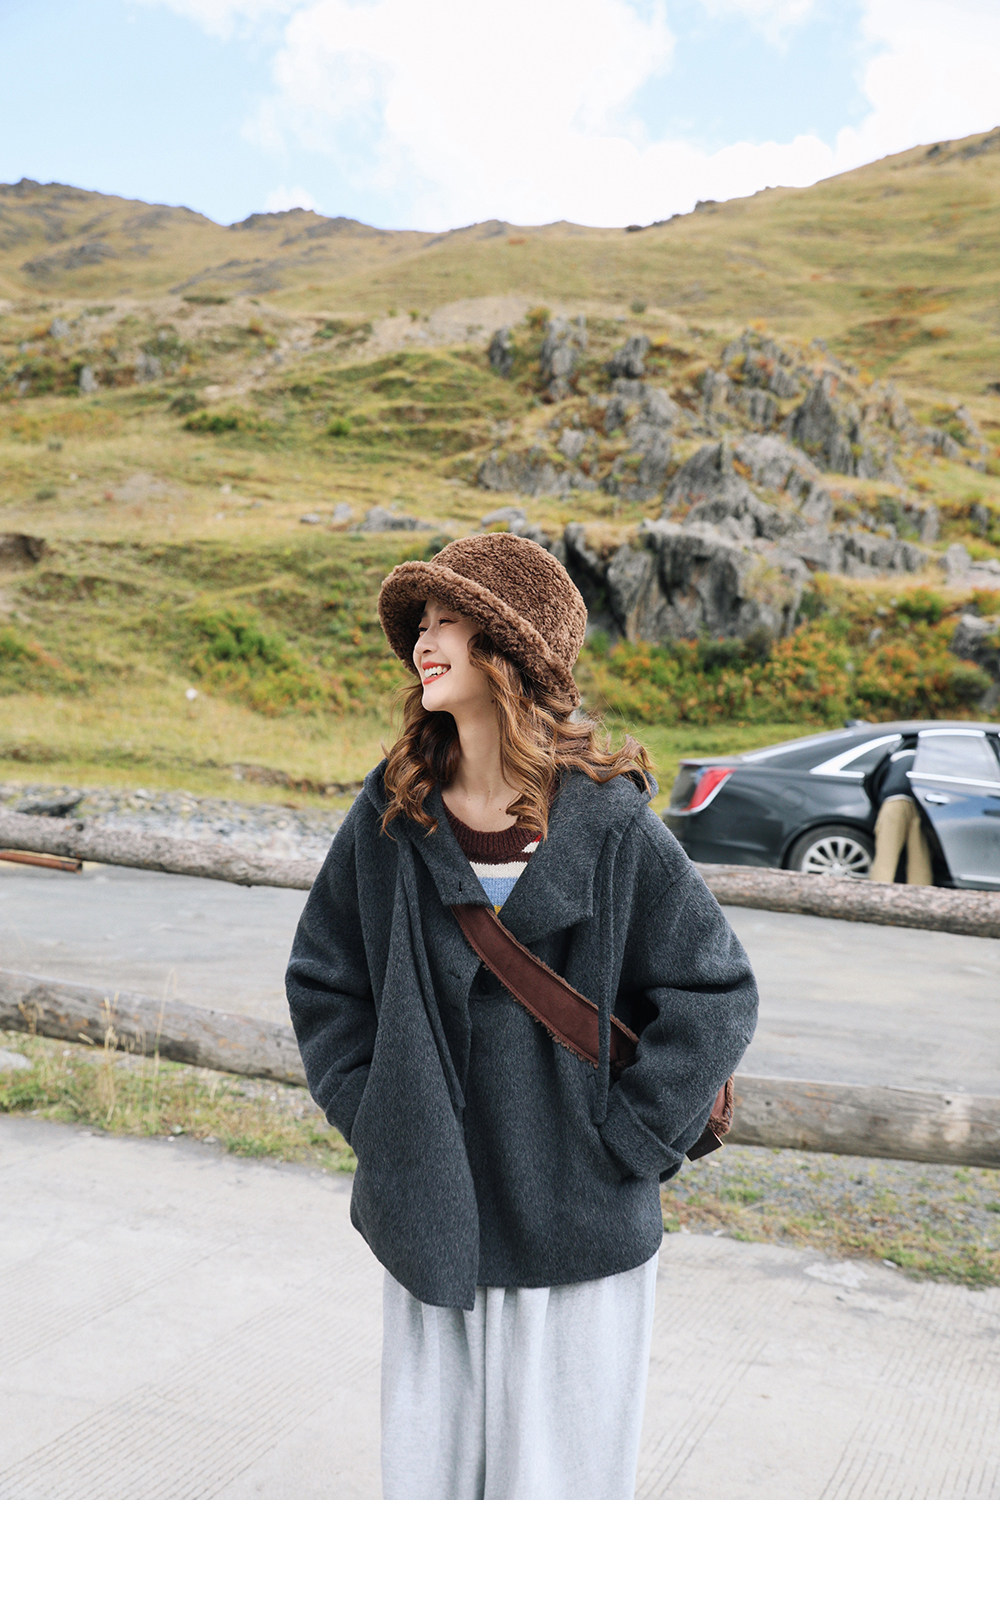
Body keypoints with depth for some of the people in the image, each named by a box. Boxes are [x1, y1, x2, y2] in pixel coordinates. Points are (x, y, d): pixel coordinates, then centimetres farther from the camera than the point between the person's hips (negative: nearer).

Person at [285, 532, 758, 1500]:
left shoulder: (608, 823, -11)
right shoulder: (391, 814, -2)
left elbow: (715, 993, -6)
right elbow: (323, 981, 9)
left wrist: (620, 1145, -9)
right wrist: (373, 1121, 0)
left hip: (575, 1237, -3)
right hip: (428, 1222, 3)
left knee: (555, 1468, 10)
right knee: (424, 1465, 15)